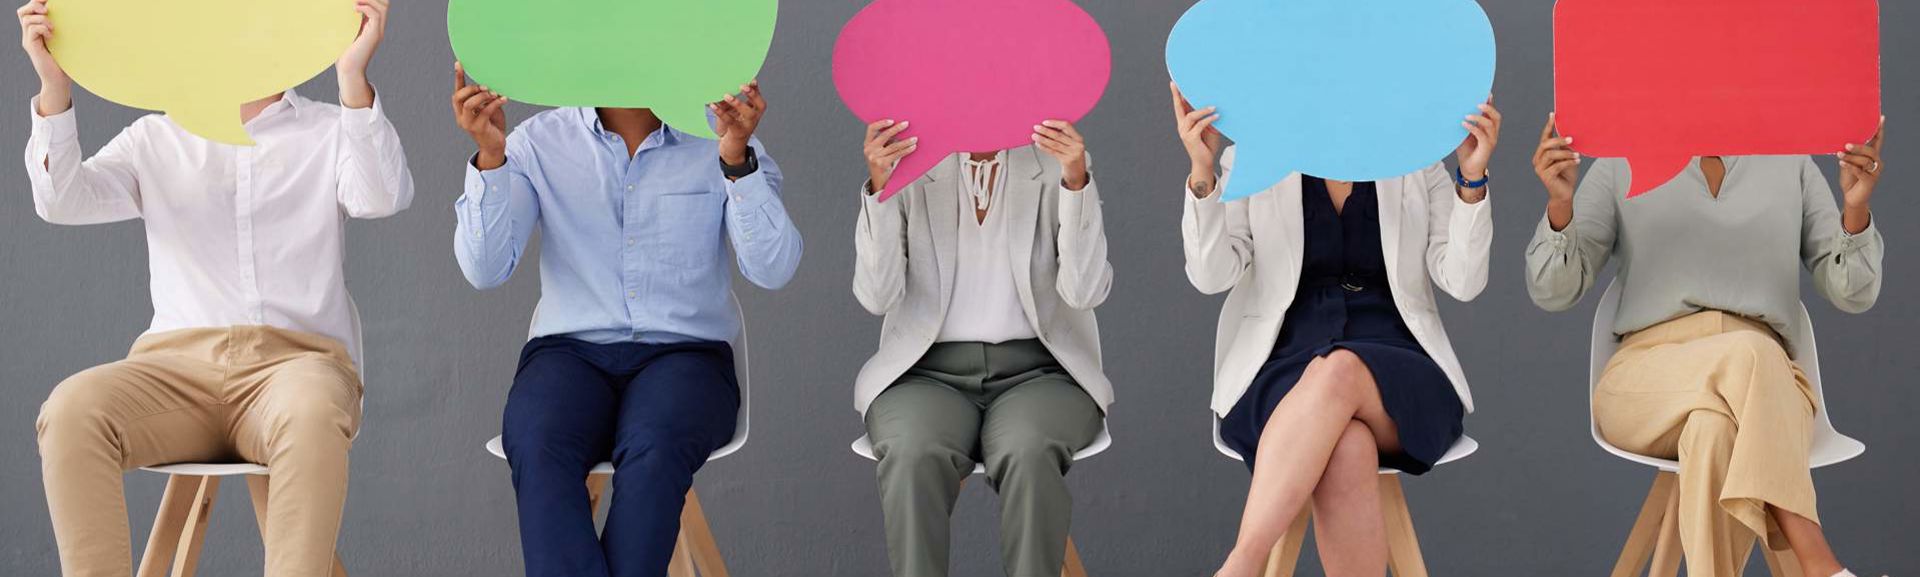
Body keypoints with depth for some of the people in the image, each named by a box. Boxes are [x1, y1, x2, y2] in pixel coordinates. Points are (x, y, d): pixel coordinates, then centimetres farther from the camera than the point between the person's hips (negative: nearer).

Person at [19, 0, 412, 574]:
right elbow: (61, 201, 4)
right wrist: (54, 86, -11)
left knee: (312, 416, -39)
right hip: (177, 367, 2)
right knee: (72, 408, -31)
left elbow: (381, 197, -8)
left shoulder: (330, 132, 14)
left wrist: (353, 75, -20)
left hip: (297, 360, -2)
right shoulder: (155, 138, 19)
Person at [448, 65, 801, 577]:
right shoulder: (539, 142, 7)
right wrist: (490, 155, -17)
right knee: (538, 451, -33)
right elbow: (484, 270, -4)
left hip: (683, 353, -1)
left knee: (653, 453, -35)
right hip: (569, 350, 1)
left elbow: (772, 270, -9)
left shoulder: (718, 139, 5)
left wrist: (737, 158, -22)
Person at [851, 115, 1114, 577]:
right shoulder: (907, 165, 5)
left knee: (1029, 456, -35)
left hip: (1038, 371, 0)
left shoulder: (1058, 164, 4)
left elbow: (1085, 291, -8)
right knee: (914, 457, -35)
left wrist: (1076, 182, -20)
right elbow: (878, 296, -6)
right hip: (928, 373, 0)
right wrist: (878, 186, -18)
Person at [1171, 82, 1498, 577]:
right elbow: (1212, 276, -3)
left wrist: (1472, 179, -11)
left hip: (1399, 383, 1)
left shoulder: (1417, 168, 12)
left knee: (1338, 370, -37)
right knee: (1345, 449, -37)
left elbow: (1462, 282, 1)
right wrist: (1202, 174, -16)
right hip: (1283, 376, 0)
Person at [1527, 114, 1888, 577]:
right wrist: (1560, 202, -16)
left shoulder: (1792, 167, 16)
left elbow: (1853, 293, 8)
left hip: (1766, 388, 1)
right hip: (1647, 386, -1)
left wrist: (1857, 207, -11)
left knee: (1716, 427, -38)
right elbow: (1554, 291, 3)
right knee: (1749, 355, -36)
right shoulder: (1620, 168, 13)